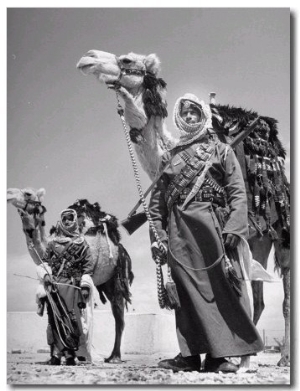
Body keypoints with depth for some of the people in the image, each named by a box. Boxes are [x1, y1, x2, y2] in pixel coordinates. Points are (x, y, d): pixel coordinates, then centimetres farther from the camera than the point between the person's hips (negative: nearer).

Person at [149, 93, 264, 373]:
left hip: (211, 226, -2)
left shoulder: (221, 150, 13)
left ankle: (219, 355, -3)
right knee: (188, 292, 0)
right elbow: (157, 200, 15)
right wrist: (157, 235, 4)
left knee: (220, 288, -6)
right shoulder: (170, 157, 20)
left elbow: (238, 192, 2)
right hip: (179, 232, 2)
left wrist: (234, 228, -12)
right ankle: (190, 355, 2)